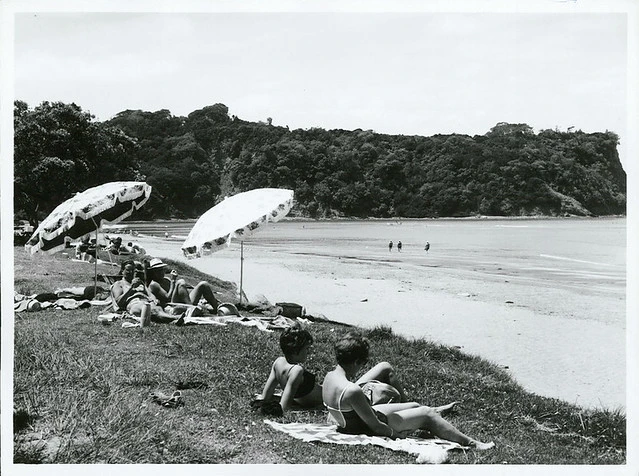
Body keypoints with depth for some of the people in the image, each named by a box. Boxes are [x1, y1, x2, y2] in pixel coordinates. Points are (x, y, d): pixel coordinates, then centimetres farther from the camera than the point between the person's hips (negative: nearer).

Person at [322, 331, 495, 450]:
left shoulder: (329, 376, -9)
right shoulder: (352, 391, -37)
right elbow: (375, 426, -28)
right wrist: (396, 434, -12)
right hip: (369, 428, -9)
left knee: (414, 405, 27)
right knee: (426, 413, 4)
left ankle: (438, 411, 61)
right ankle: (471, 443, 16)